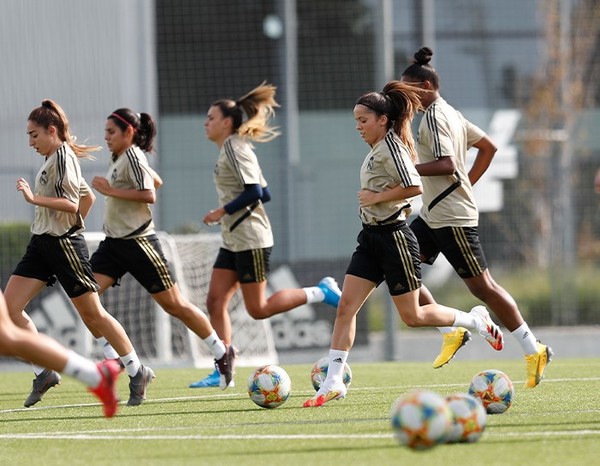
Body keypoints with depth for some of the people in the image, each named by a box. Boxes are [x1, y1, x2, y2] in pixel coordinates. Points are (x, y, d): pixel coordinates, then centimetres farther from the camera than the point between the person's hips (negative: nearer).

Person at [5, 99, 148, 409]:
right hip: (41, 243, 10)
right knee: (9, 306, -4)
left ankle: (136, 371, 14)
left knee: (93, 314, 0)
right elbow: (88, 197, 24)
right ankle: (44, 373, -1)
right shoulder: (53, 160, 16)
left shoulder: (62, 156, -13)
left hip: (64, 244, -10)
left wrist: (34, 198, -23)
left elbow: (72, 204, -21)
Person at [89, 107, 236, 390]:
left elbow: (150, 195, -23)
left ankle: (222, 353, 15)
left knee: (173, 304, 0)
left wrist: (112, 191, -21)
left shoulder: (132, 156, -13)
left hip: (138, 242, -9)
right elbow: (156, 180, 27)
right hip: (114, 242, 9)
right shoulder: (120, 158, 15)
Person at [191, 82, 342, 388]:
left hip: (251, 241, -10)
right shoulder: (230, 149, 16)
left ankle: (320, 292, 5)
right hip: (233, 241, 10)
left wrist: (222, 211, -16)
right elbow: (264, 194, 18)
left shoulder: (234, 147, -12)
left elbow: (254, 192, -21)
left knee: (258, 309, -6)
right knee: (215, 301, 1)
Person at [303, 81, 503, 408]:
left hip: (393, 236, -9)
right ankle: (333, 383, -4)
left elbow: (414, 187, -25)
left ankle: (475, 320, 21)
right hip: (371, 237, 9)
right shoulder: (377, 149, 13)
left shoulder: (391, 146, -14)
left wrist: (377, 197, -18)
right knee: (346, 305, -2)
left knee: (412, 315, 0)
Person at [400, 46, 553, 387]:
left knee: (482, 286, -4)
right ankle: (452, 331, 9)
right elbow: (488, 147, 21)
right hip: (433, 215, 10)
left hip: (452, 216, -10)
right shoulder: (450, 114, 14)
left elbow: (447, 165, -26)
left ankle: (534, 350, 3)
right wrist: (467, 183, 19)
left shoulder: (434, 117, -15)